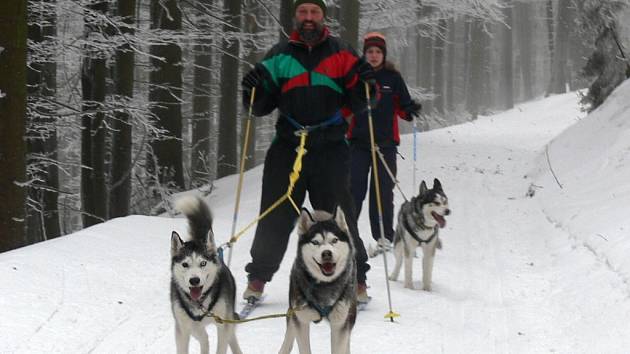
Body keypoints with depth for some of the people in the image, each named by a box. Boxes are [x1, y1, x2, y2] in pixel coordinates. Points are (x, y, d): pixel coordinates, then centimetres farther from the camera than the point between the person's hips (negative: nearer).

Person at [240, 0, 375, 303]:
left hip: (331, 147, -1)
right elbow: (261, 106, 12)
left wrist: (363, 84, -13)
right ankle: (258, 277, 10)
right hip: (287, 145, 1)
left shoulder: (340, 53, 9)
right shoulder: (279, 56, 11)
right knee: (275, 215, 1)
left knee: (338, 215, 0)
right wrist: (253, 91, -9)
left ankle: (355, 279, 9)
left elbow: (355, 102, 7)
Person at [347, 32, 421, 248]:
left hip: (386, 143, 0)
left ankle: (384, 236, 8)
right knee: (354, 189, -4)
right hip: (359, 141, 0)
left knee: (383, 190, 2)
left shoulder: (393, 77, 5)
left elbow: (402, 107, 9)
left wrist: (410, 111, -11)